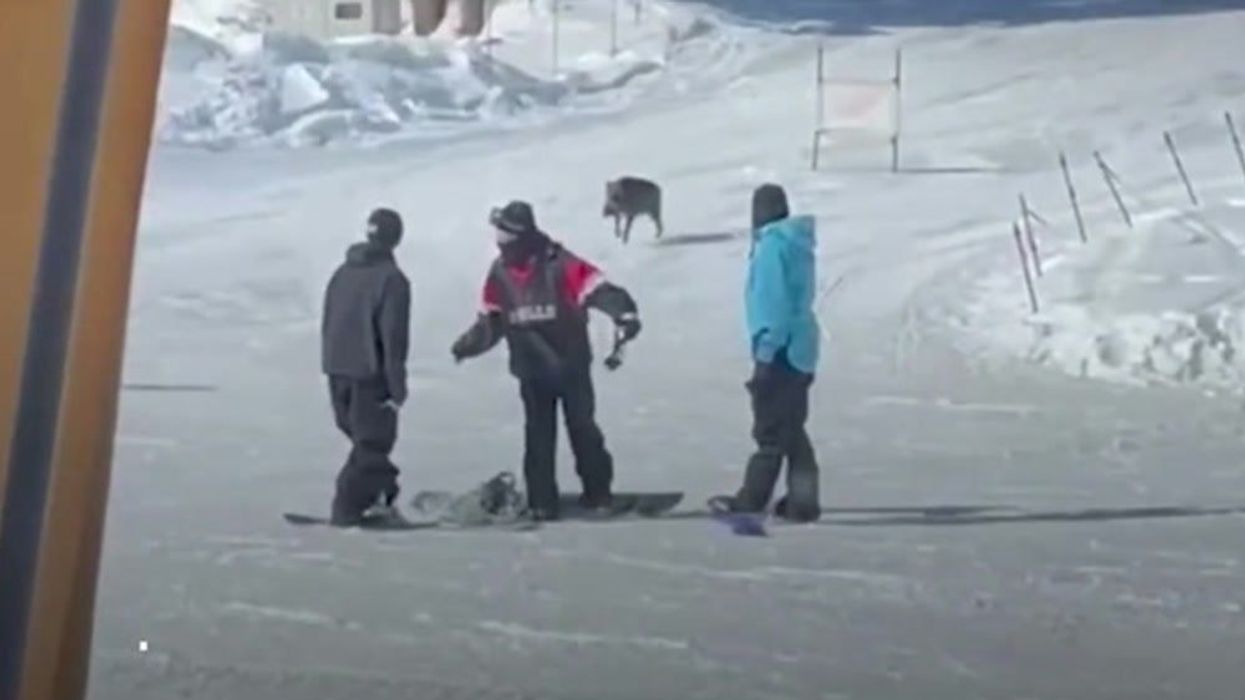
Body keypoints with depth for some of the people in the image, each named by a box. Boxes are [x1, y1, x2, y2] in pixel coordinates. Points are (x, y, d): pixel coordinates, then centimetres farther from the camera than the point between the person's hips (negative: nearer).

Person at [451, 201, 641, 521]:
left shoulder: (558, 264, -17)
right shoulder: (500, 272, -1)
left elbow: (596, 288, -24)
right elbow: (491, 320, 8)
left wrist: (623, 313, -40)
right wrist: (470, 343, -7)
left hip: (571, 366, -3)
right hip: (531, 371, 3)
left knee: (582, 428, 8)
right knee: (539, 436, 5)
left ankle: (597, 490, 23)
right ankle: (542, 501, 12)